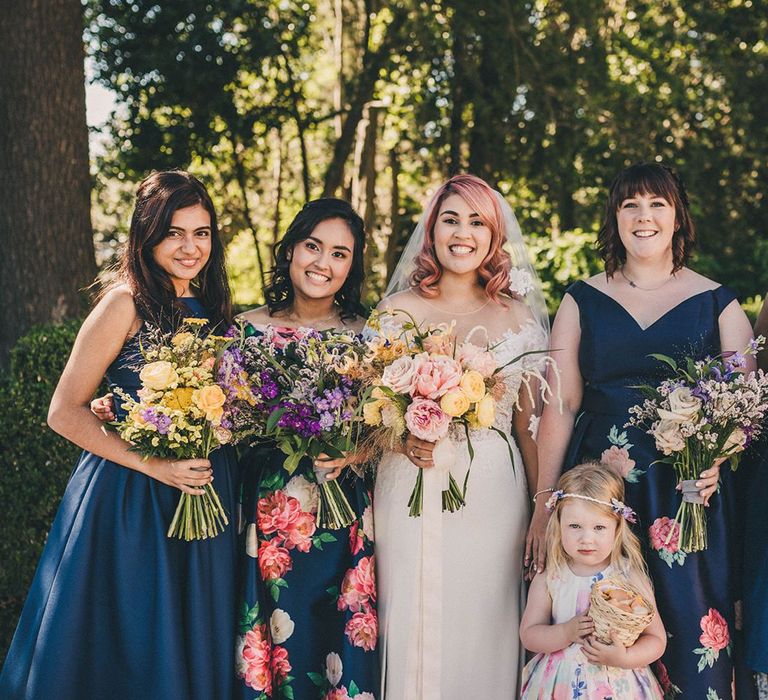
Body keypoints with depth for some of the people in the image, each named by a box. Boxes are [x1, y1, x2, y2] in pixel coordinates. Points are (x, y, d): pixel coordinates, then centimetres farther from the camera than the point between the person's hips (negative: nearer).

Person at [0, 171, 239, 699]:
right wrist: (152, 464, -19)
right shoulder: (126, 303, -9)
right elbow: (64, 412, -12)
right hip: (129, 501, -6)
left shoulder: (211, 308, 8)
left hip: (203, 497, 6)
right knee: (124, 656, 6)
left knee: (189, 649, 15)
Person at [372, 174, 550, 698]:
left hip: (496, 492, 1)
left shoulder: (519, 316, 6)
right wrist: (403, 439, -16)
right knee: (419, 624, 3)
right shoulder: (398, 310, 2)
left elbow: (528, 422, 9)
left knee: (487, 625, 6)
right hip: (415, 488, -1)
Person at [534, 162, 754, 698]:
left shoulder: (718, 302, 8)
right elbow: (561, 404, 4)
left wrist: (716, 460, -17)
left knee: (692, 628, -4)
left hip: (690, 490, 0)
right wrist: (544, 502, -2)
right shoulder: (582, 300, 8)